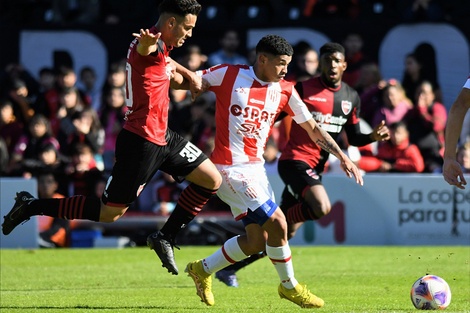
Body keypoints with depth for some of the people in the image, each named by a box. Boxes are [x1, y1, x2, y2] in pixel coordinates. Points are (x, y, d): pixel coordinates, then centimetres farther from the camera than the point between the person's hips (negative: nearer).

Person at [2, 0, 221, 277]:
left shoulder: (161, 50, 11)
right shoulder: (152, 44, -20)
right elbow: (145, 50, -48)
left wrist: (188, 76, 17)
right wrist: (147, 43, -73)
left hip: (162, 137, 10)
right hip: (141, 141, -10)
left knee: (212, 180, 9)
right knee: (110, 213, -3)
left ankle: (165, 238, 16)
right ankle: (32, 206, 9)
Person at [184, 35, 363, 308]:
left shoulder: (285, 90, 5)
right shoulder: (229, 75, -8)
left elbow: (312, 128, 10)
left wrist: (343, 157, 4)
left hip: (256, 167, 7)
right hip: (230, 169, -7)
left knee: (258, 240, 7)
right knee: (277, 222, -14)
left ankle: (203, 270, 27)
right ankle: (290, 286, 6)